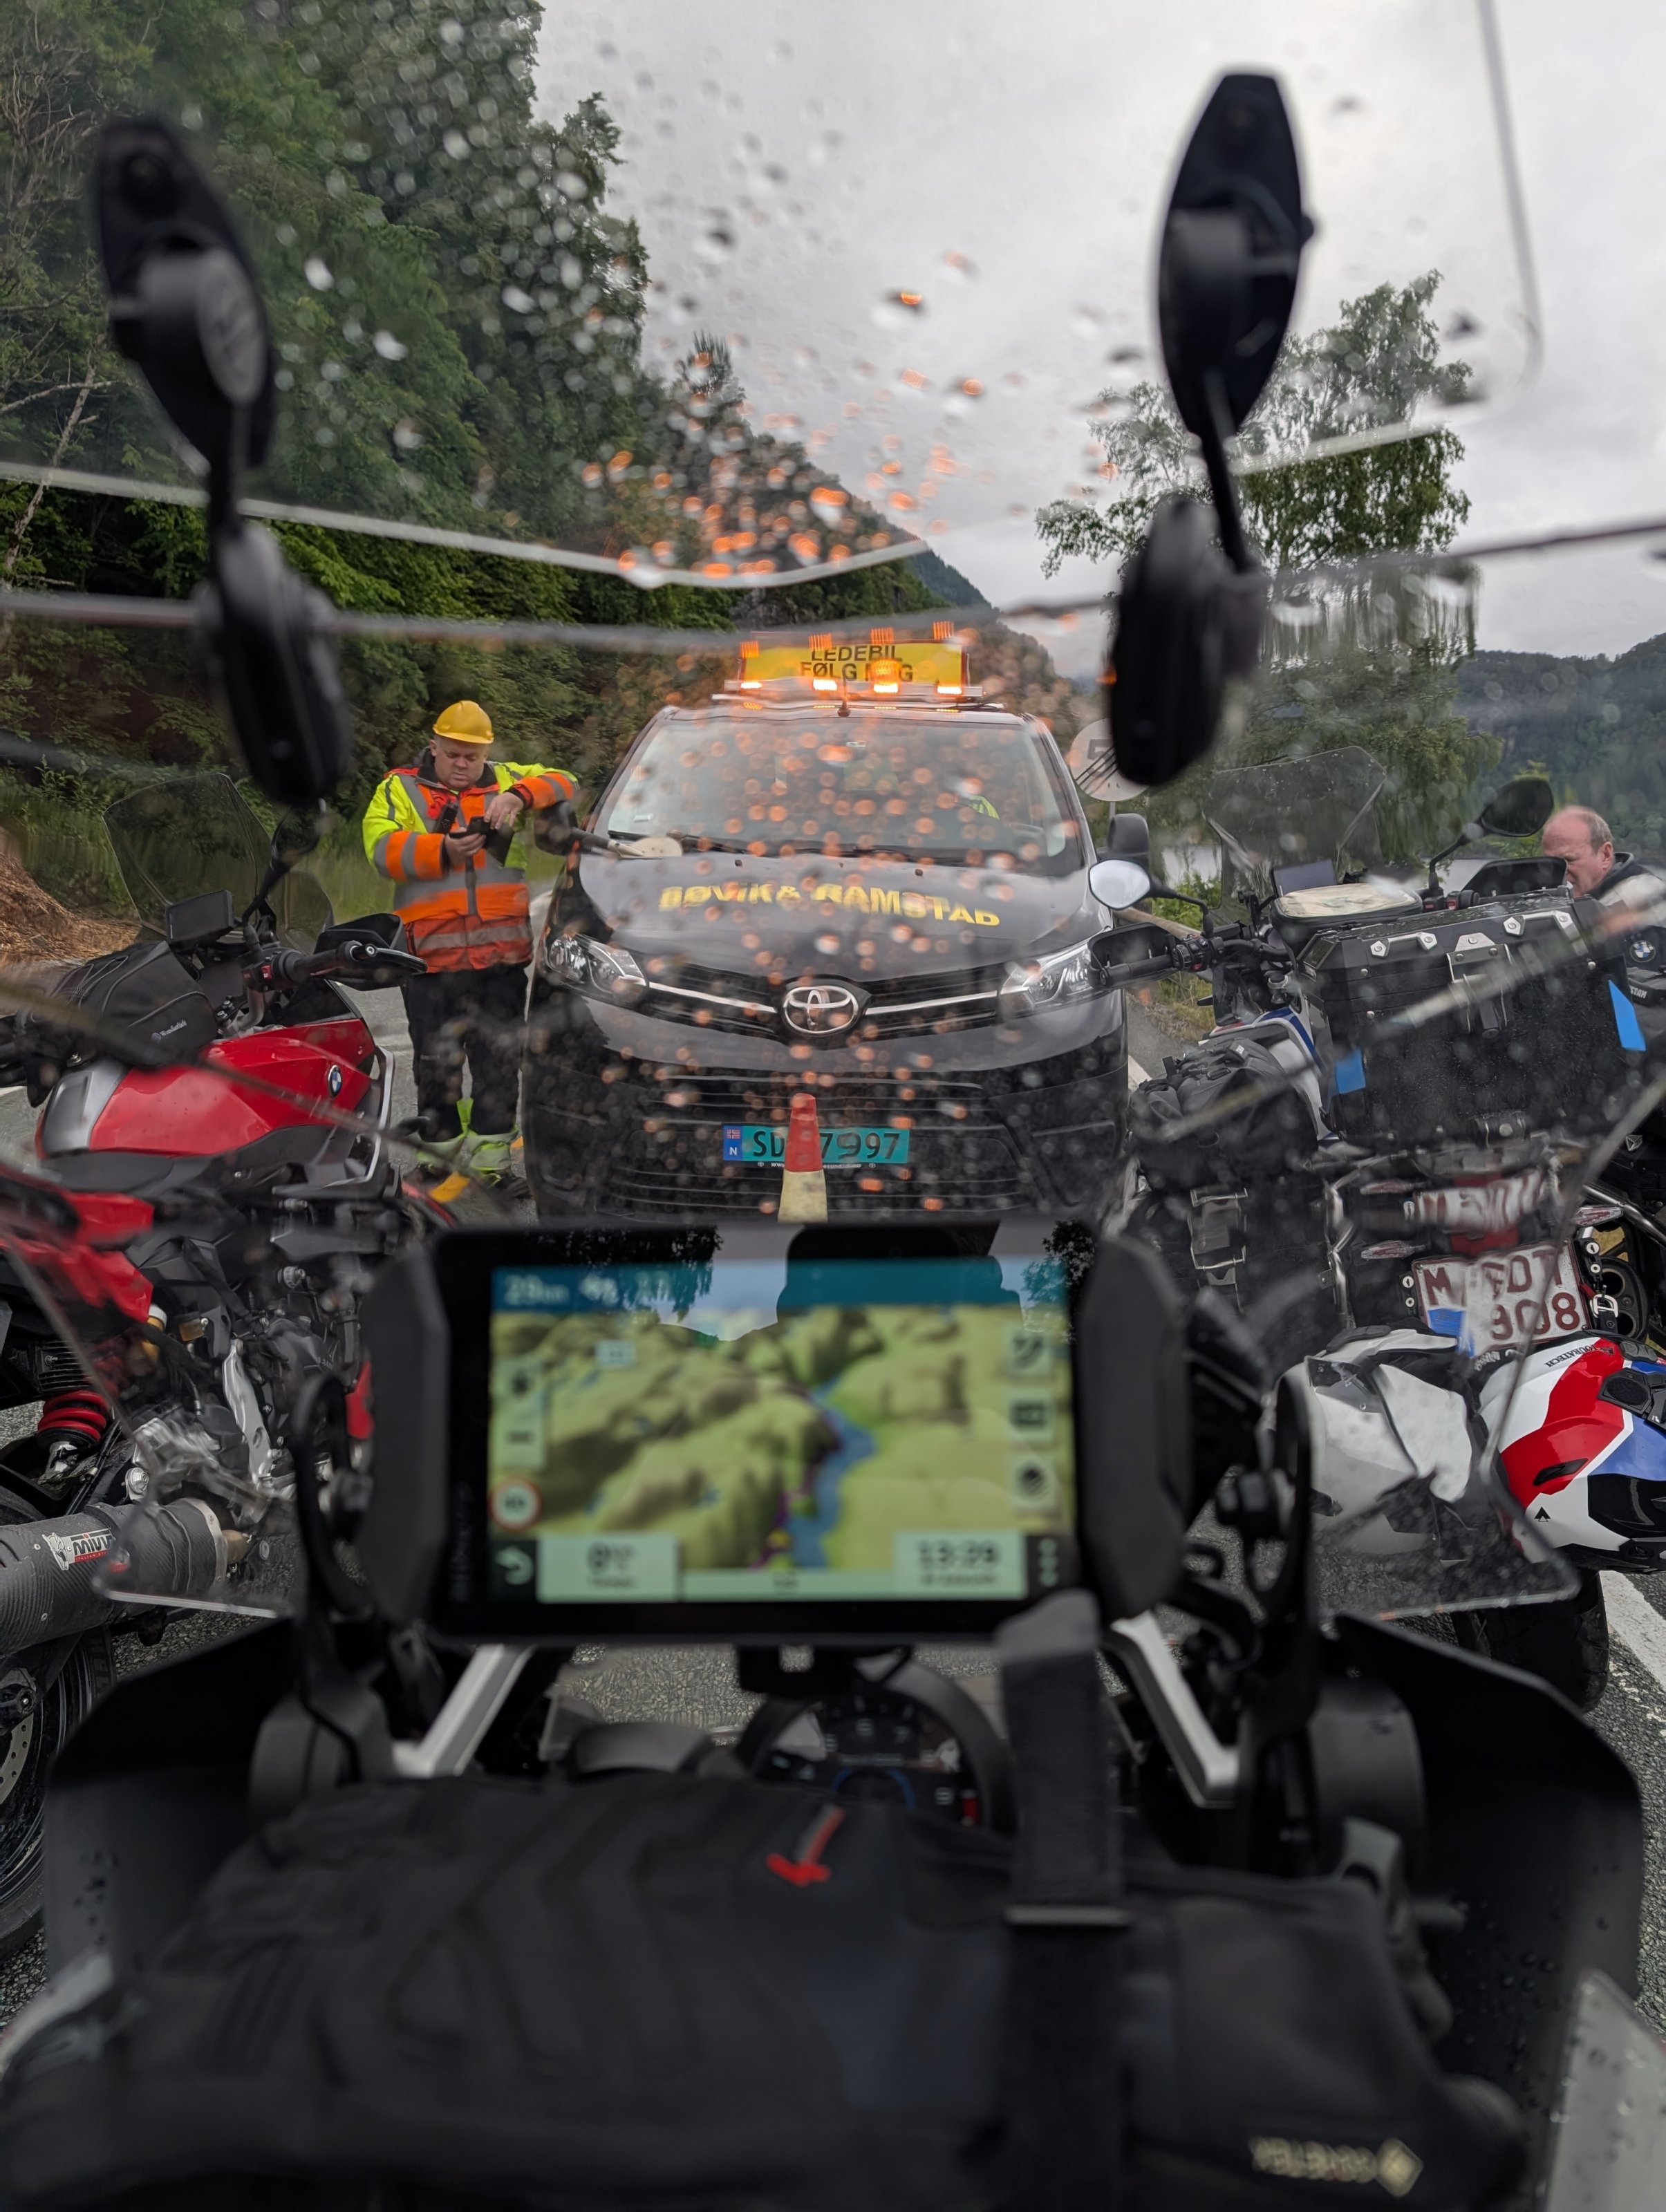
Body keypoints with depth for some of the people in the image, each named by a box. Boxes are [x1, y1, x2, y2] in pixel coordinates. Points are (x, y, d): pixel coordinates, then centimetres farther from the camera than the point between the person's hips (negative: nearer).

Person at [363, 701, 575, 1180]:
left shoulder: (505, 779, 16)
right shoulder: (400, 788, 10)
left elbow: (563, 785, 6)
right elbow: (381, 846, -6)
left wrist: (519, 796, -13)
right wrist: (442, 850, -20)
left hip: (503, 950, 1)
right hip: (433, 952, -1)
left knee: (500, 1058, 3)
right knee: (437, 1062, 6)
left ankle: (489, 1156, 12)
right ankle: (442, 1152, 19)